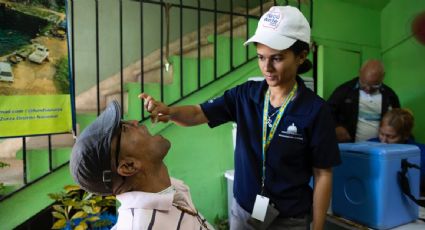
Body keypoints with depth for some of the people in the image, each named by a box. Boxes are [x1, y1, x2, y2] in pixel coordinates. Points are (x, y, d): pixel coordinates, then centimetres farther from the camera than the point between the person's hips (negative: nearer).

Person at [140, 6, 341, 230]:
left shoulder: (315, 110, -17)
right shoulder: (245, 94, -8)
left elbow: (323, 175, -11)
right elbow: (198, 114, -11)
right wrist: (168, 111, -32)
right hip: (242, 209, 4)